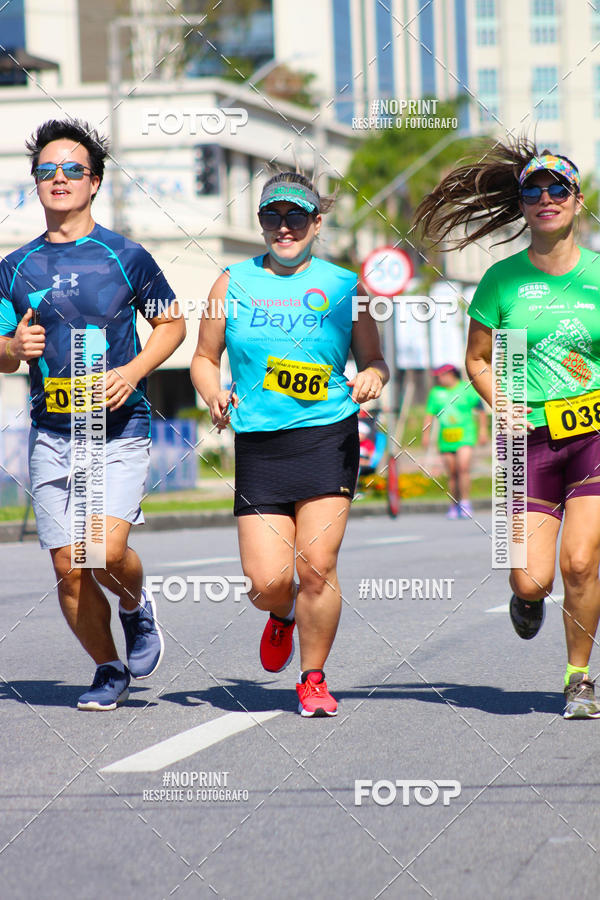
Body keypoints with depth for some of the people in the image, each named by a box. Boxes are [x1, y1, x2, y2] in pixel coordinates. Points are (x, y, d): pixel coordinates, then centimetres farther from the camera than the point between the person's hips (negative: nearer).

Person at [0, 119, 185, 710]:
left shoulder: (124, 258, 0)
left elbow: (172, 323, 11)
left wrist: (134, 370, -7)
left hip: (120, 428, -3)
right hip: (51, 433, 3)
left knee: (107, 550, -21)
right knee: (68, 568, 1)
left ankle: (135, 607, 13)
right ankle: (109, 671, 21)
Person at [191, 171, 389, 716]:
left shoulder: (343, 285, 7)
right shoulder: (233, 284, 8)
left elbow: (374, 361, 13)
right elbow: (205, 358, 15)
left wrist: (371, 378, -10)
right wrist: (214, 395, -5)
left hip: (328, 437, -1)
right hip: (258, 446, 1)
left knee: (317, 566, -11)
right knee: (267, 580, -6)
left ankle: (313, 679, 9)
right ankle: (282, 616, 32)